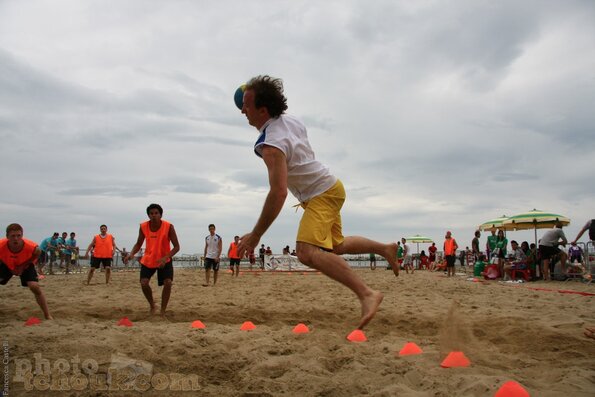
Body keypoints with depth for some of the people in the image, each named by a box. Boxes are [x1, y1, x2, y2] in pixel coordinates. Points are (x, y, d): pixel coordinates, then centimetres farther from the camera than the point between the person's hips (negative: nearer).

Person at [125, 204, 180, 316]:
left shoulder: (168, 227, -21)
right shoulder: (143, 227, -12)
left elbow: (176, 246, -19)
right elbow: (138, 244, 1)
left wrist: (165, 258, -34)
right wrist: (131, 254, -20)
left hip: (164, 260, -2)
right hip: (148, 260, 2)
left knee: (168, 283, -17)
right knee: (144, 283, -11)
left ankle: (163, 311, 0)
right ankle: (152, 305, 18)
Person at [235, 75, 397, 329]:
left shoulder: (271, 145, -27)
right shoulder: (290, 120, 0)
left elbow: (278, 193, -35)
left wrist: (256, 235, -29)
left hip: (322, 194, -10)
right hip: (329, 187, 10)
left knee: (307, 252, -28)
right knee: (335, 246, 26)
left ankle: (366, 294, -31)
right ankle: (385, 249, 37)